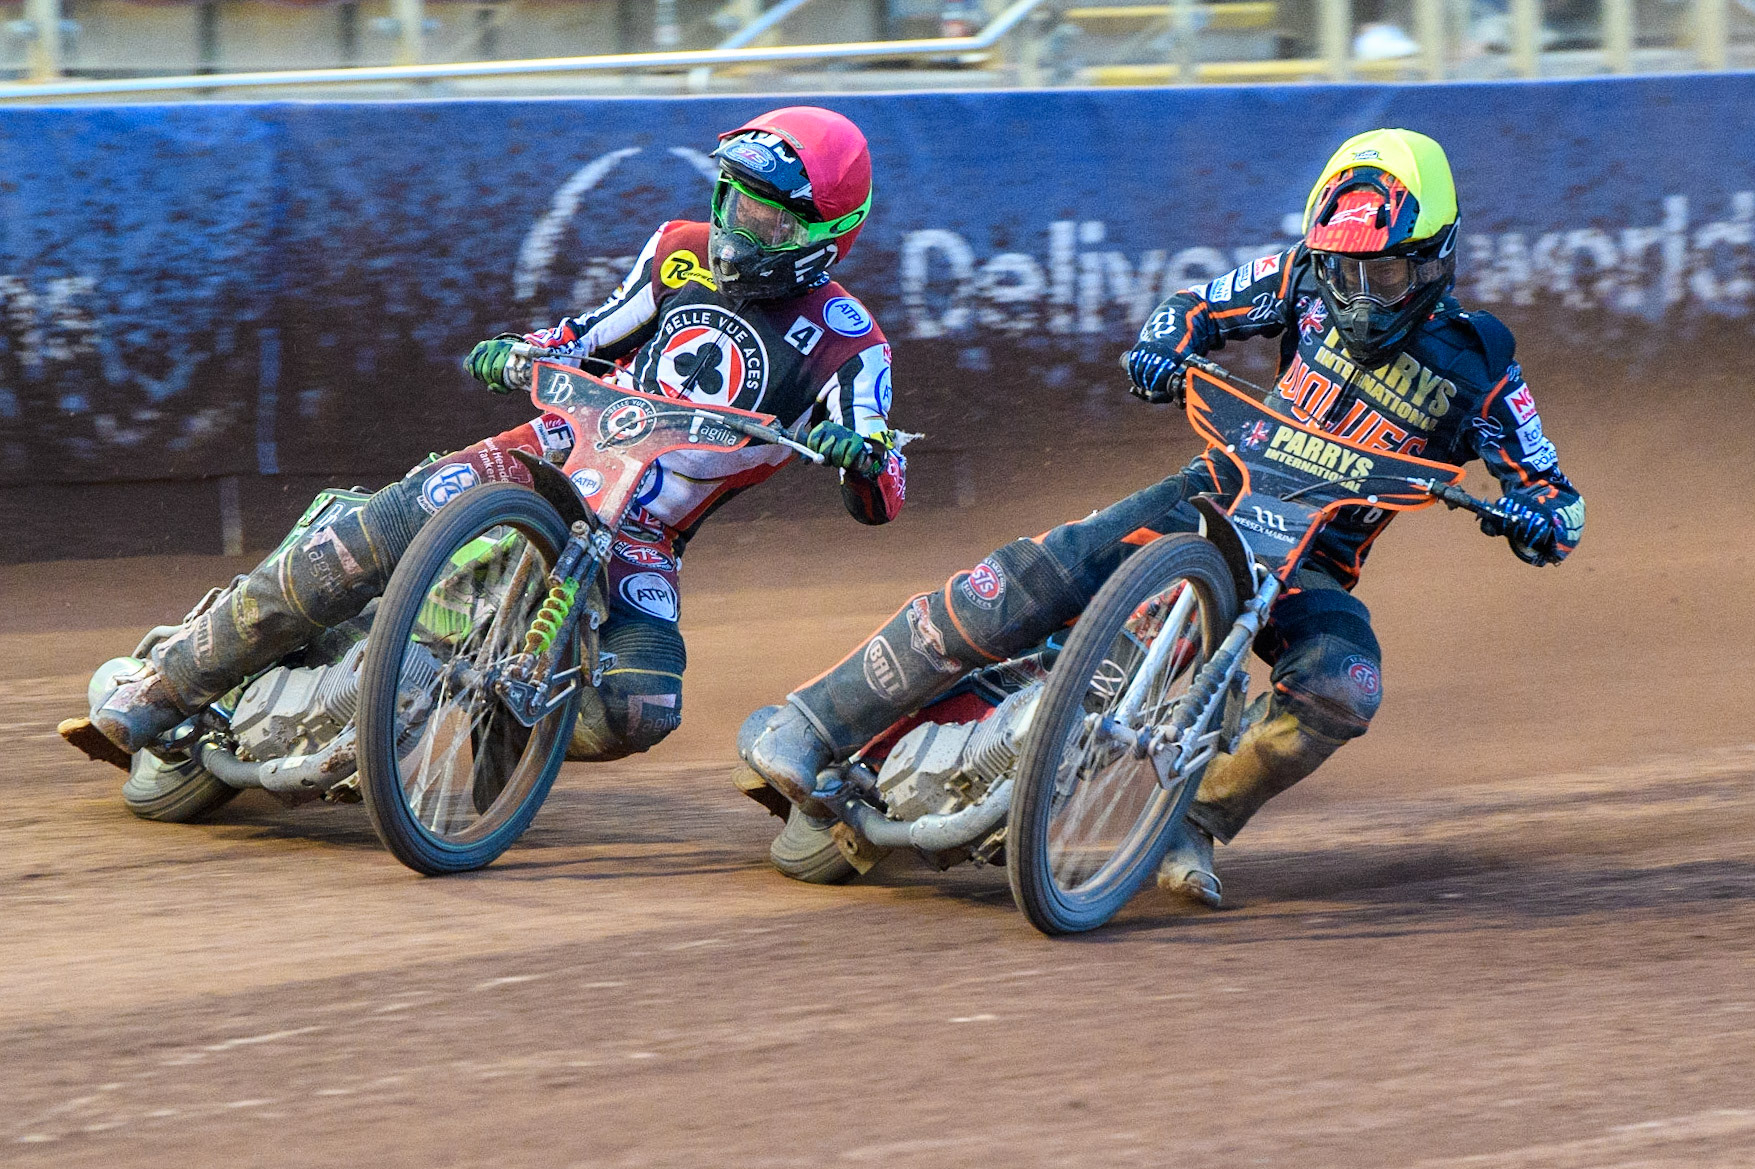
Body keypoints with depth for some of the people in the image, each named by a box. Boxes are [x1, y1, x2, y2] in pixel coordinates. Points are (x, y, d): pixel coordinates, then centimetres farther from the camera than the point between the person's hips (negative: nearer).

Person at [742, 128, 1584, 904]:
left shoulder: (1477, 372, -5)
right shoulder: (1310, 279, 1)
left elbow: (1558, 501, -3)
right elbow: (1197, 308, 12)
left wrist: (1536, 517, -28)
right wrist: (1160, 349, -11)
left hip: (1313, 565, -1)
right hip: (1219, 494, 1)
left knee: (1340, 689, -36)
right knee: (1024, 586, -23)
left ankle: (1198, 823, -15)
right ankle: (809, 726, -17)